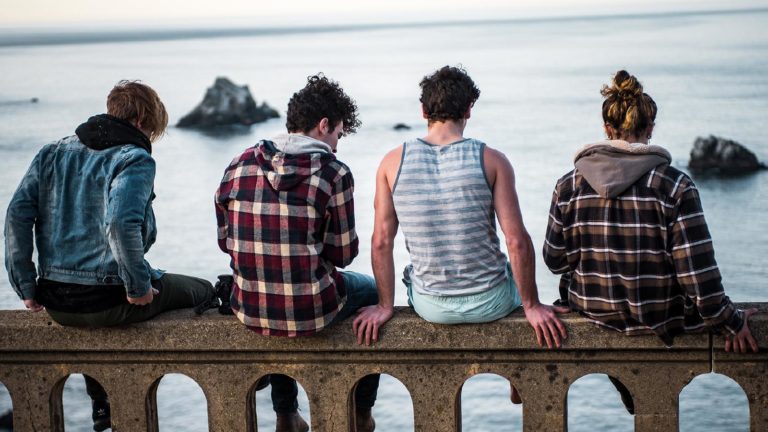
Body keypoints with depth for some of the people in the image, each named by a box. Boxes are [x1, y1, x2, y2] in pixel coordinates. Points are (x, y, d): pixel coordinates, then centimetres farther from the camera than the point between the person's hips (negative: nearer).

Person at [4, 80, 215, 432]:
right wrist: (139, 286, -15)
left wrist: (26, 286, 6)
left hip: (55, 304, 7)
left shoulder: (52, 153, 10)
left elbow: (18, 214, 1)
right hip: (110, 301, -6)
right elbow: (121, 223, -26)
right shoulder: (135, 159, -9)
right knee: (202, 292, 17)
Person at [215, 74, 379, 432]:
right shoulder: (333, 173, -13)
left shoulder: (239, 166, 0)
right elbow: (343, 254, -9)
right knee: (372, 290, 29)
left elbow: (226, 241, 7)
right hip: (310, 313, -4)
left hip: (250, 311, 4)